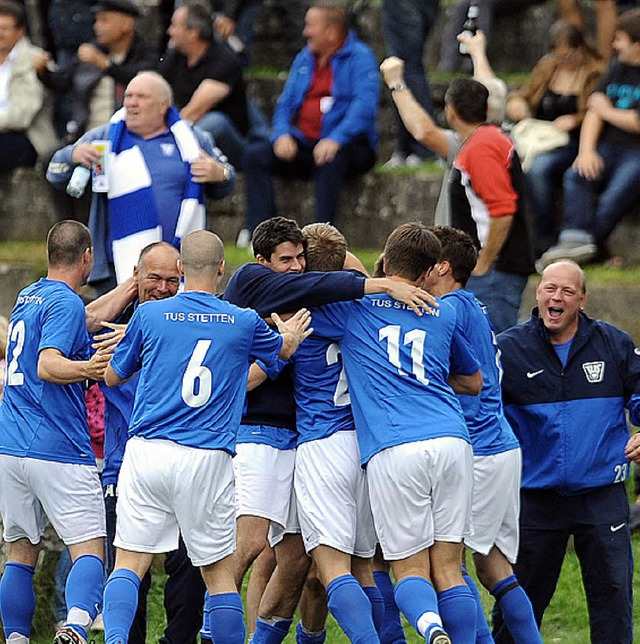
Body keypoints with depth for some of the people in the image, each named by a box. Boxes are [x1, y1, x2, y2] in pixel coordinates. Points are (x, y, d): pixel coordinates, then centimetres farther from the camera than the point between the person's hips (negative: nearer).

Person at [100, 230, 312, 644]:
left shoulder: (149, 315, 3)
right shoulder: (244, 323, 4)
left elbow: (113, 376, 17)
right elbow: (283, 350, 27)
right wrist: (291, 334, 50)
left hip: (146, 453, 0)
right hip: (208, 459, 0)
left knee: (129, 564, 1)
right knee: (219, 573, 8)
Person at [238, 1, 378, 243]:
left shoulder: (359, 58, -4)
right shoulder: (305, 59, 17)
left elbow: (364, 105, -18)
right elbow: (286, 103, 14)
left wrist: (336, 139, -32)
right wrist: (282, 135, -8)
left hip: (348, 145, -6)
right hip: (304, 144, 6)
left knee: (330, 159, -39)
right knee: (254, 155, -15)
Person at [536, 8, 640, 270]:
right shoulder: (617, 67, 16)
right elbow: (594, 110, 10)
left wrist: (607, 111, -1)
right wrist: (586, 151, -5)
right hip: (611, 147, 7)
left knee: (613, 200, -26)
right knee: (575, 177, -19)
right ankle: (575, 238, -33)